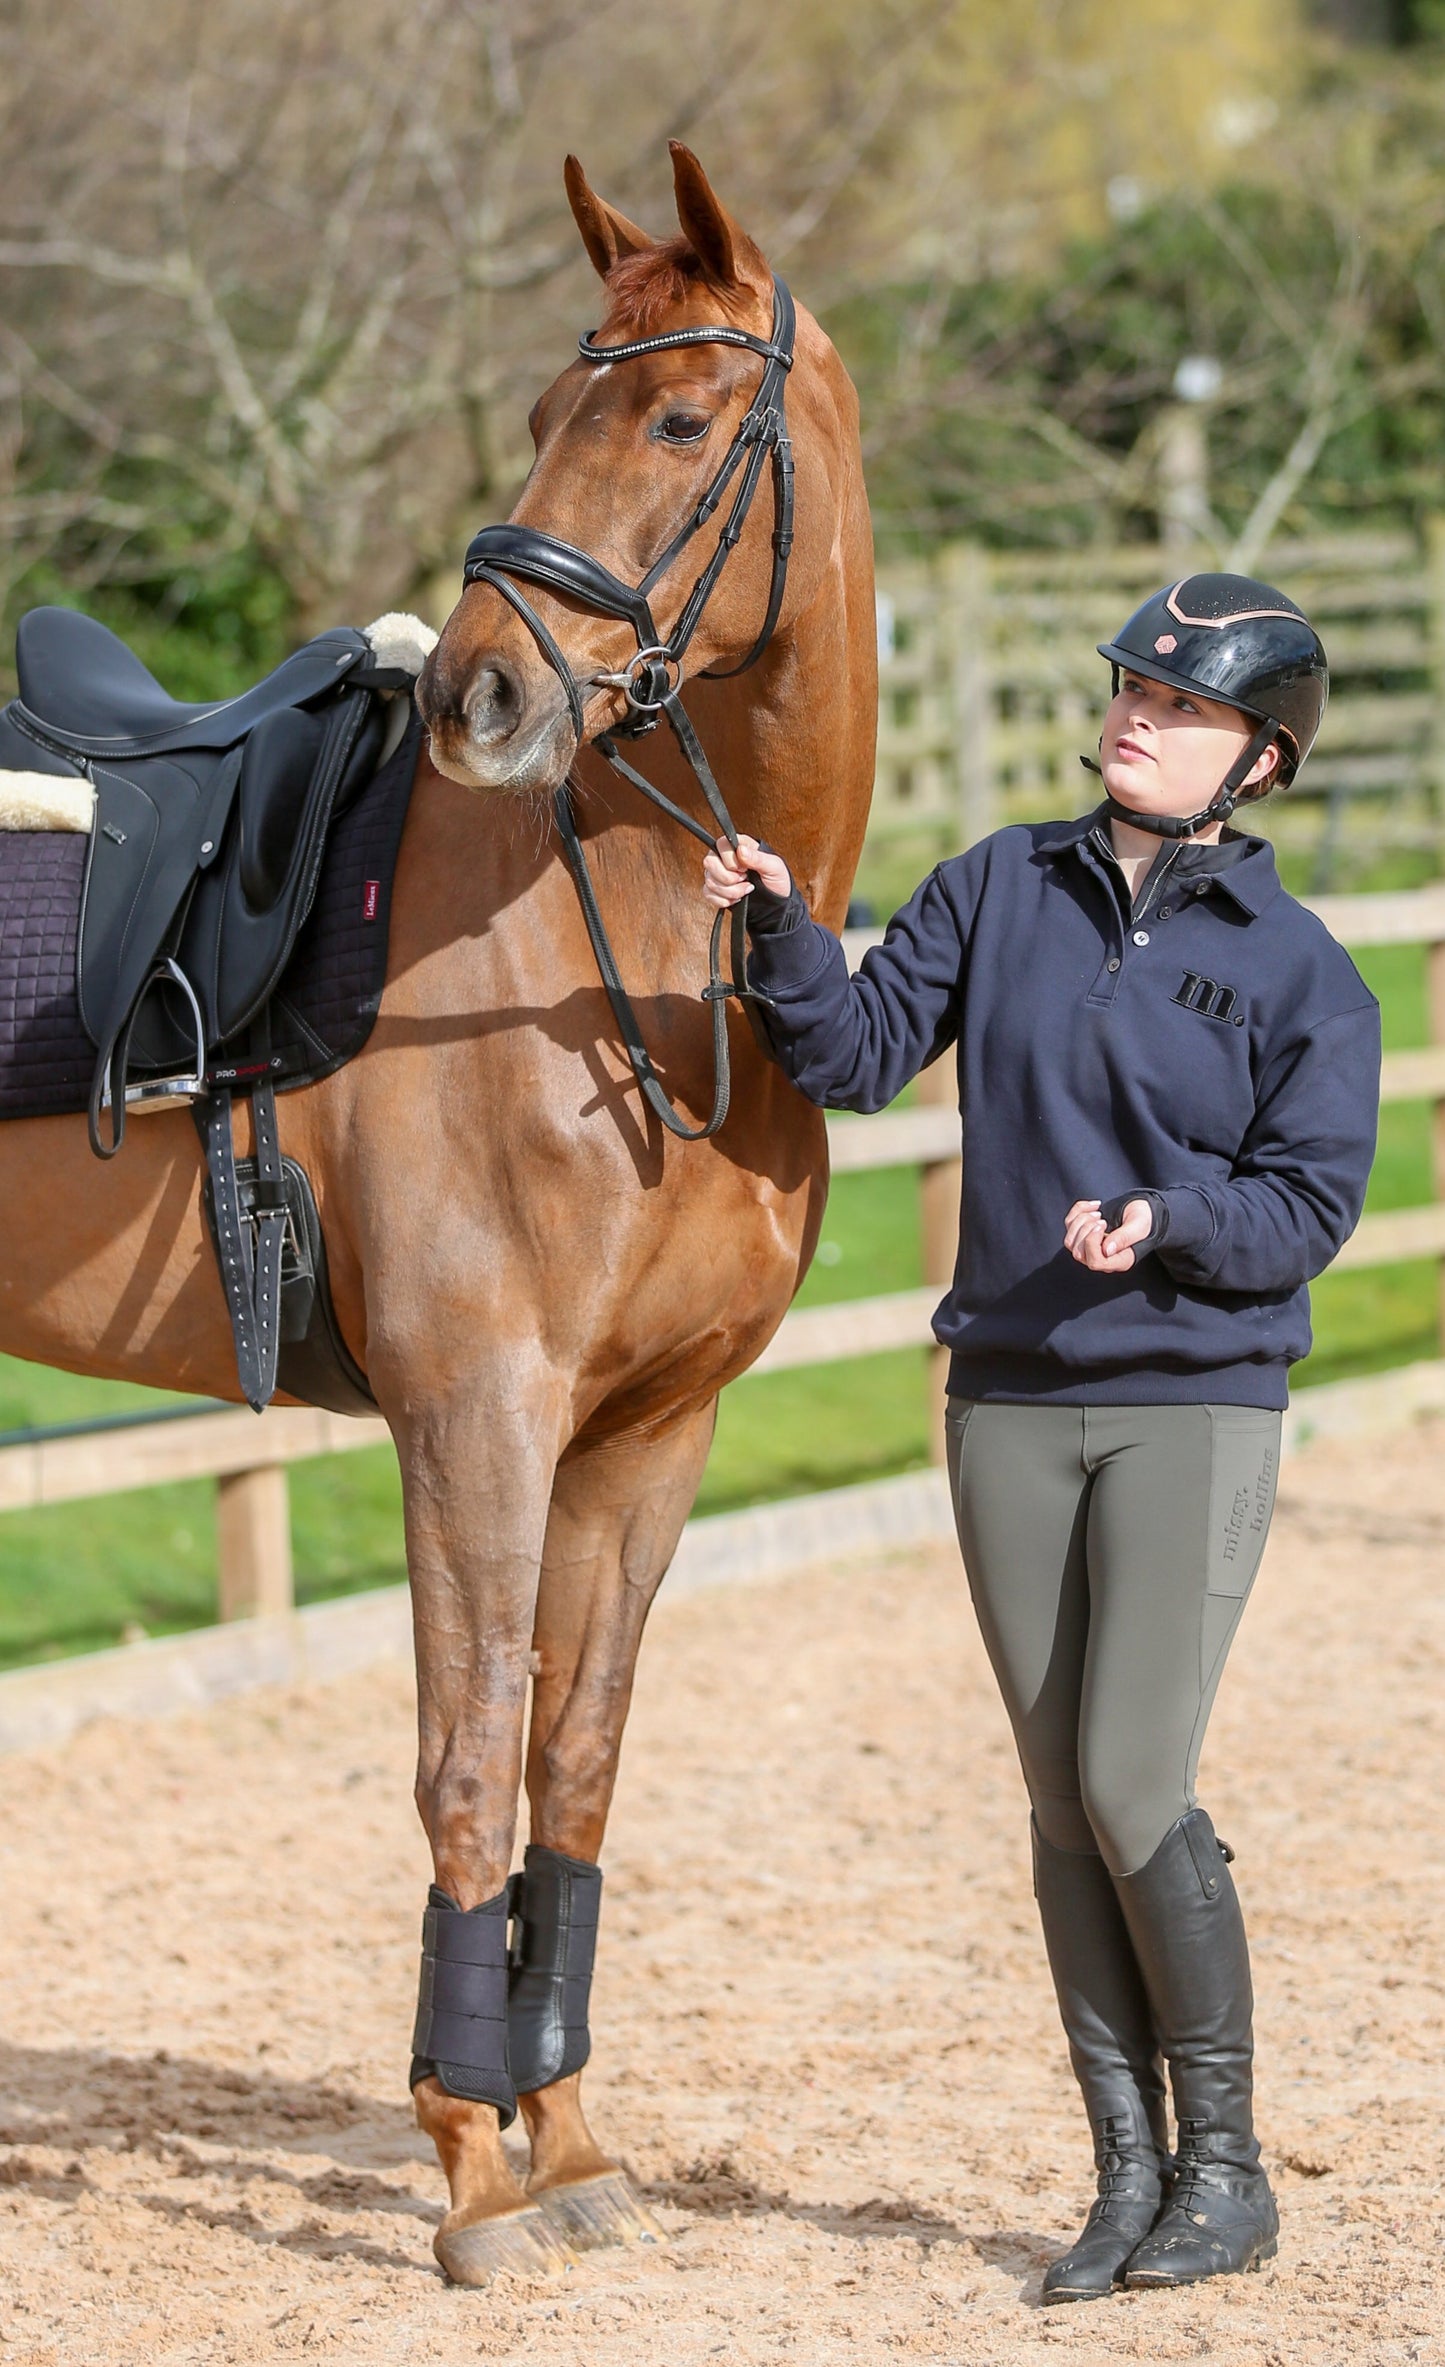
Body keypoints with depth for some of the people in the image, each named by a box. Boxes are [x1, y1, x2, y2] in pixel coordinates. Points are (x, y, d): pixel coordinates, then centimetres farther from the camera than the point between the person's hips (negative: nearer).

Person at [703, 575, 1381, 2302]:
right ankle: (1129, 2176, 16)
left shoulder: (1302, 971, -4)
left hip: (1194, 1411, -4)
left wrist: (1171, 1221, -24)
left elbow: (1310, 1207, -7)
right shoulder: (1000, 888, 6)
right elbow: (864, 1051, 1)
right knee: (1062, 1807, 7)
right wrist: (782, 930, -16)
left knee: (1135, 1794, -10)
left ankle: (1225, 2165, 6)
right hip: (1007, 1402, 4)